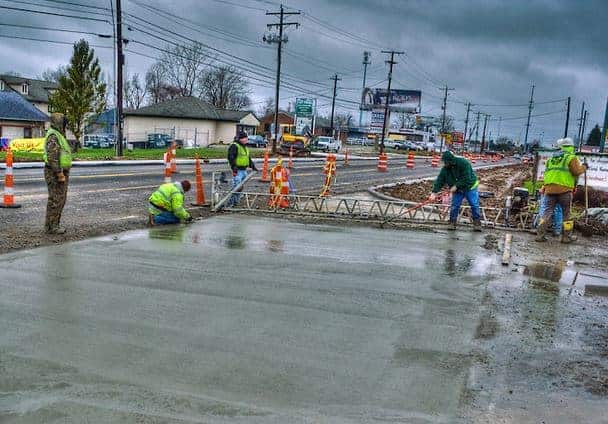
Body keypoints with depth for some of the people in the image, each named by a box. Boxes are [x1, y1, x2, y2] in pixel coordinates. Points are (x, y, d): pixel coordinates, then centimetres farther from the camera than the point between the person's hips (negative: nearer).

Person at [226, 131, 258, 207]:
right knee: (236, 187, -14)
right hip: (237, 171, -9)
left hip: (244, 170, 9)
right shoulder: (234, 146, -9)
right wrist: (234, 167, -23)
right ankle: (230, 203, -9)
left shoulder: (245, 147, 20)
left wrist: (253, 166, 20)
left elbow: (248, 158, 28)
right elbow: (231, 158, -17)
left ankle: (236, 201, 21)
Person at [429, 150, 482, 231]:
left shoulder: (463, 163, -25)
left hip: (469, 187, -4)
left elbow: (467, 179, -27)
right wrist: (434, 192, -21)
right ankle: (452, 223, 9)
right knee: (454, 206, -2)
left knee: (474, 205, -2)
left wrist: (456, 186, -27)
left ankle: (477, 223, 10)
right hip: (457, 190, 4)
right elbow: (439, 180, -11)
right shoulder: (445, 169, -9)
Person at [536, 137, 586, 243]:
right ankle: (566, 236, 12)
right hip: (564, 190, -4)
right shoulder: (571, 157, -1)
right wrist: (583, 167, 9)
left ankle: (540, 234, -2)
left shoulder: (551, 158, 16)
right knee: (566, 213, 8)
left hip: (550, 189, 4)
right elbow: (576, 171, -8)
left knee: (547, 212, 5)